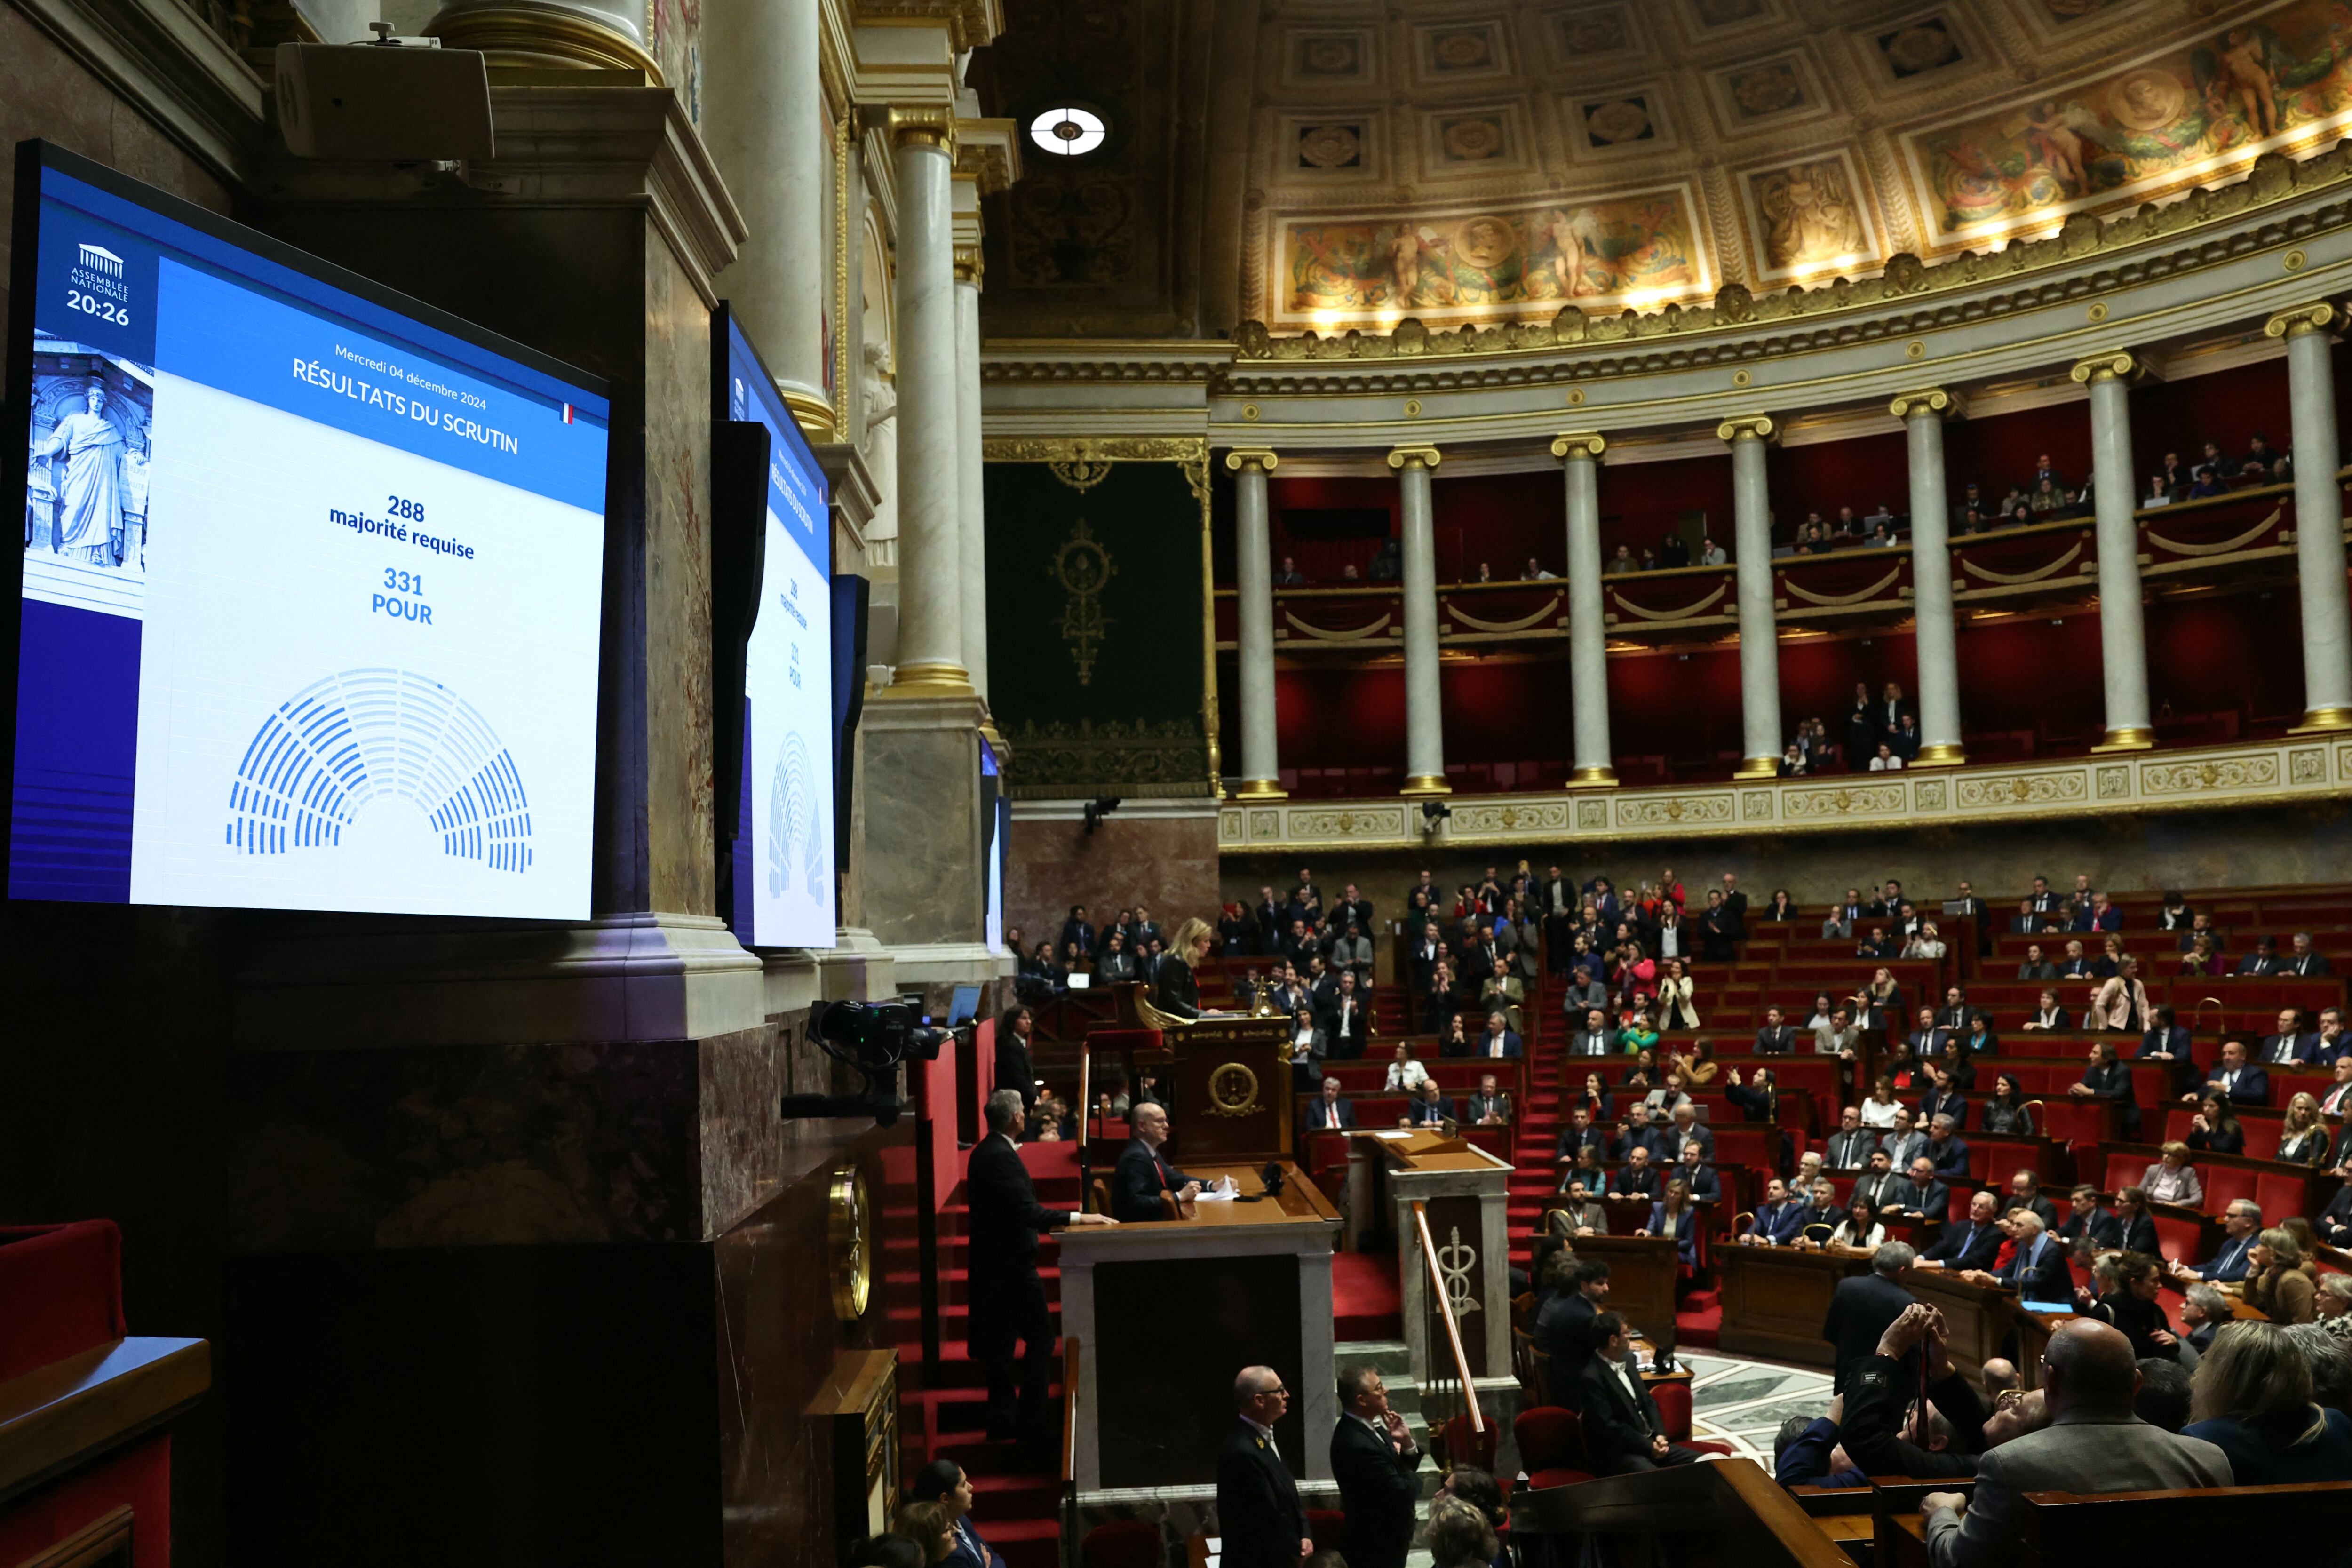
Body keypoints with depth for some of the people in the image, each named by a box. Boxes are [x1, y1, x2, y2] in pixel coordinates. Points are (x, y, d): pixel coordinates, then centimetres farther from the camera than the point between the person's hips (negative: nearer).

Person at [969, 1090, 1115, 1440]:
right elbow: (1026, 1210, -28)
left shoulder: (985, 1152, 10)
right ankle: (1031, 1418, 2)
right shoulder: (1001, 1157, -22)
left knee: (1001, 1342, 14)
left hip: (994, 1262, 10)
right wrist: (1078, 1218, -27)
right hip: (1012, 1263, -10)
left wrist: (1044, 1223, 21)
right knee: (1040, 1337, -1)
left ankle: (1003, 1421, 21)